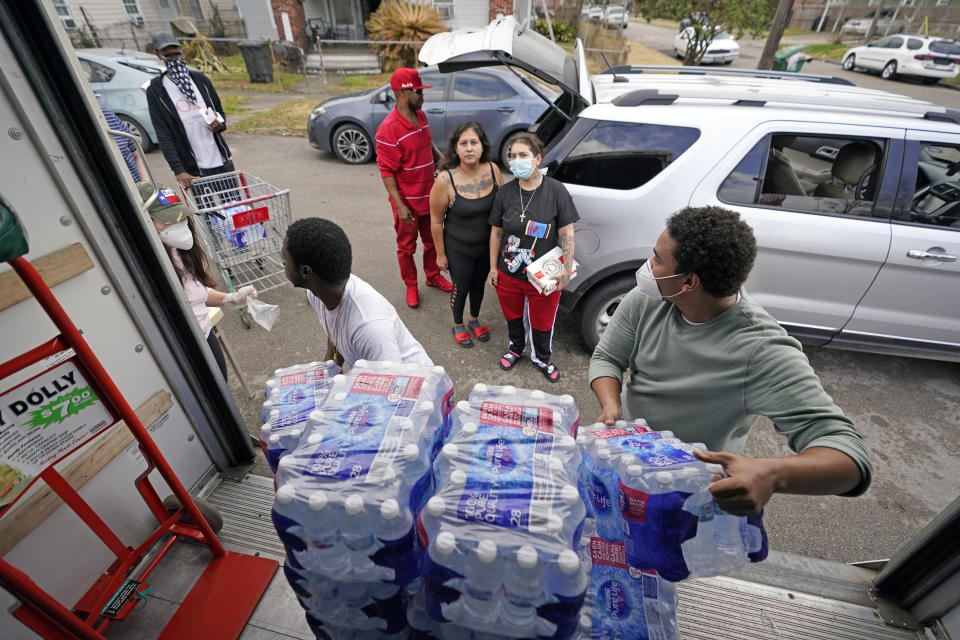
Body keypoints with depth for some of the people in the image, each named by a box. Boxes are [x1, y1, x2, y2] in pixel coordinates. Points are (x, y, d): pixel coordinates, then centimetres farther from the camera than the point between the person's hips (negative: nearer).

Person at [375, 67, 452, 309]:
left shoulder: (421, 116, 3)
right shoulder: (389, 129, -21)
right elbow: (387, 171, -20)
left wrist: (442, 159, 2)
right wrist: (400, 206, -23)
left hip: (429, 196, 7)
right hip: (407, 201, -7)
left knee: (432, 240, 20)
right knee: (406, 246, 11)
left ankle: (433, 276, 41)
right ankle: (411, 286, 29)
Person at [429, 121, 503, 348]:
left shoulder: (493, 170, -13)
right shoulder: (445, 180, -24)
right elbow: (436, 221, -14)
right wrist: (441, 254, -7)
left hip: (488, 246, 4)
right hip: (459, 250, -3)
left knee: (479, 284, 23)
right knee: (461, 288, 15)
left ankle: (475, 320, 51)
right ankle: (458, 326, 44)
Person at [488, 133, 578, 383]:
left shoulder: (555, 190, -12)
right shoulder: (505, 192, -4)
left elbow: (566, 234, -10)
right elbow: (496, 232, 4)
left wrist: (567, 269, -14)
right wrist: (493, 267, 5)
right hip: (508, 274, 3)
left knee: (542, 322, 15)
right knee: (512, 316, 24)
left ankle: (542, 358, 45)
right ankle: (516, 348, 54)